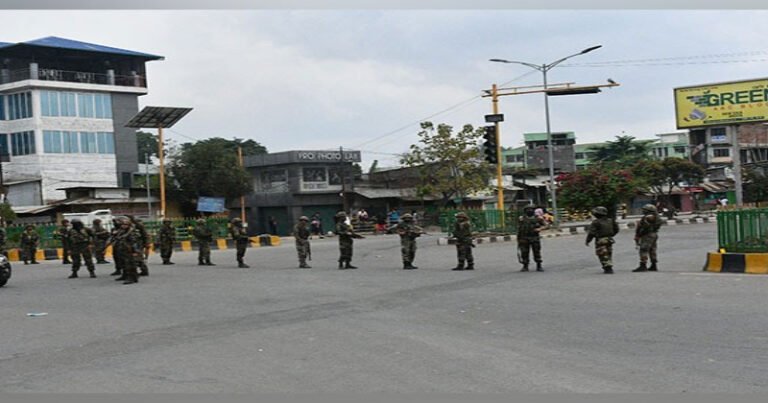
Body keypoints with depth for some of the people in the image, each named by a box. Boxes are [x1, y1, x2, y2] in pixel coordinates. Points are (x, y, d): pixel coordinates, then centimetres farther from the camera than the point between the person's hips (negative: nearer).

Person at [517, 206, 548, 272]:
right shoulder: (521, 219, 2)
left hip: (535, 239, 0)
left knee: (537, 253, 0)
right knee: (524, 253, 1)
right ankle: (525, 267, 12)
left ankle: (539, 266, 9)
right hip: (524, 239, 0)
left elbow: (545, 225, 6)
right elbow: (519, 230, 6)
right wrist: (518, 240, 5)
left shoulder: (538, 218, 1)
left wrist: (539, 229, -14)